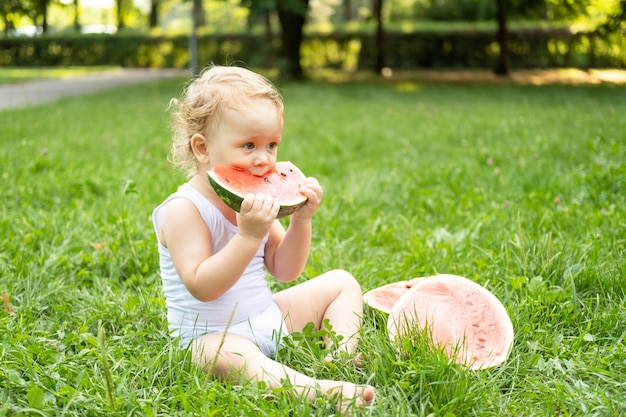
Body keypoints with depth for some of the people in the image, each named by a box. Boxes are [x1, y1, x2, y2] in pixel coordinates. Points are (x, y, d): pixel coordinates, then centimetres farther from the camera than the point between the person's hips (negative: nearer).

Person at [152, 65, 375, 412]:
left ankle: (340, 355, -13)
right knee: (229, 356, -43)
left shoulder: (255, 202, 4)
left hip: (269, 316, 9)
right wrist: (248, 235, -36)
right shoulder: (184, 210, -19)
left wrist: (300, 220, -11)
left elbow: (284, 271, 4)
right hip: (212, 334, -8)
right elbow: (202, 287, -29)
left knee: (342, 282, 10)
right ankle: (318, 390, -60)